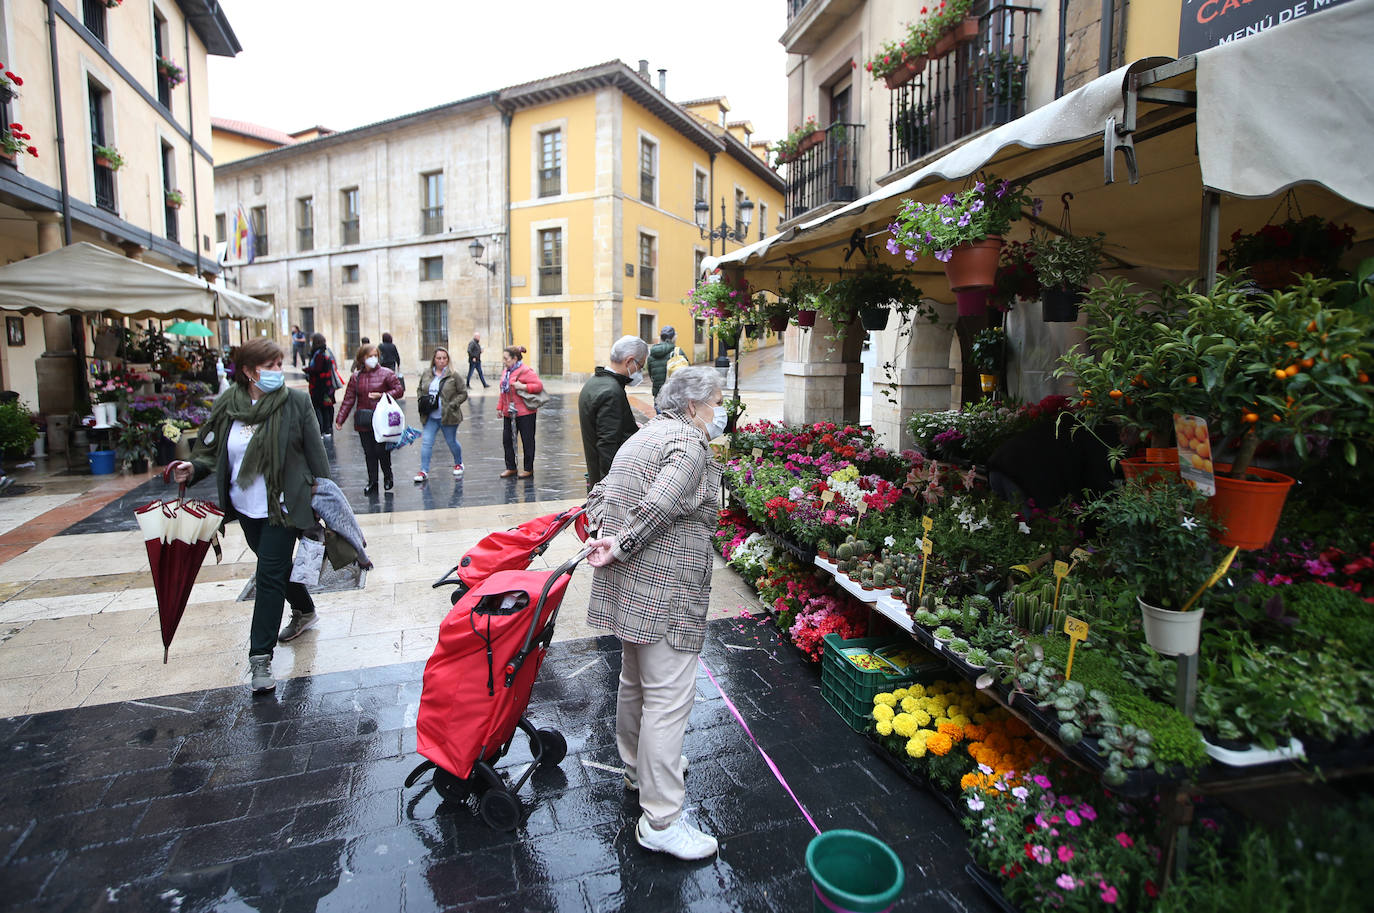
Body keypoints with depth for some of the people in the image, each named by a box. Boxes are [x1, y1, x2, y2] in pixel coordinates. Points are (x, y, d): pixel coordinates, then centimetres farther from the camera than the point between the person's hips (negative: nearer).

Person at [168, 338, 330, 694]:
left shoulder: (296, 402, -9)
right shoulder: (226, 405, -1)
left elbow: (315, 452, -7)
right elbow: (212, 451, 7)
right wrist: (193, 469, -14)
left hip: (282, 506, -5)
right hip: (245, 507, 5)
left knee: (270, 577, -5)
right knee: (275, 567, 22)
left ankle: (260, 656, 1)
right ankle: (304, 610, 47)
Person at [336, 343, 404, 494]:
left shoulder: (385, 374, -1)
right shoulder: (355, 377, 8)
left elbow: (399, 390, 0)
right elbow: (348, 399, 6)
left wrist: (382, 395, -13)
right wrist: (340, 419, 0)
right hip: (363, 422, 3)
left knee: (381, 450, -5)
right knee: (369, 453, 8)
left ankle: (388, 477, 21)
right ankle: (372, 482, 19)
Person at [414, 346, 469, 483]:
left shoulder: (453, 375, -6)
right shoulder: (426, 374, 6)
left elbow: (463, 393, -4)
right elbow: (420, 389, 21)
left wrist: (452, 405, -14)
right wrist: (422, 400, 2)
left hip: (448, 416, -3)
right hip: (430, 416, 3)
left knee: (451, 442, 10)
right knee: (426, 442, -3)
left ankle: (458, 463, 35)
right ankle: (424, 471, 2)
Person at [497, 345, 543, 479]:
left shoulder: (525, 371, -12)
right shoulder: (506, 371, 13)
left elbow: (539, 385, -18)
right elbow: (502, 391, 19)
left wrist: (523, 386, -25)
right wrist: (500, 407, 14)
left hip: (524, 413, -8)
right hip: (508, 413, 8)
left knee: (527, 441, 4)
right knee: (507, 440, 11)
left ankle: (528, 469, 15)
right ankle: (510, 467, 23)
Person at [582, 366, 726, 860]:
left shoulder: (645, 435, 18)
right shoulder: (690, 445, -13)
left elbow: (600, 494, 17)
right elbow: (659, 506, -26)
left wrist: (606, 535, 4)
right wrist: (621, 548, -15)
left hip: (629, 586, 10)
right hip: (664, 590, -10)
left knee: (635, 679, 24)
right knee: (668, 697, -2)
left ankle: (638, 767, 45)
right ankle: (660, 821, 8)